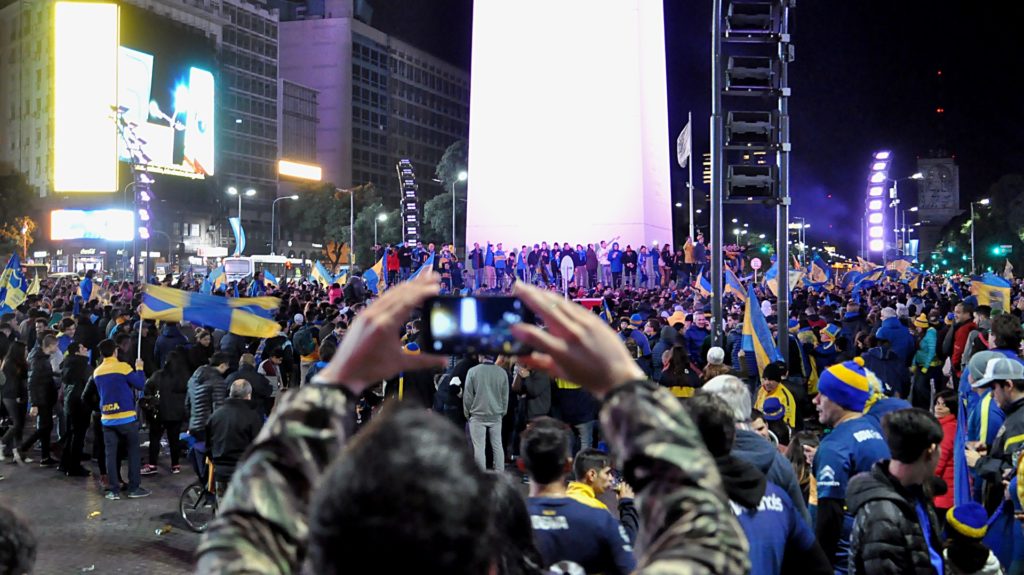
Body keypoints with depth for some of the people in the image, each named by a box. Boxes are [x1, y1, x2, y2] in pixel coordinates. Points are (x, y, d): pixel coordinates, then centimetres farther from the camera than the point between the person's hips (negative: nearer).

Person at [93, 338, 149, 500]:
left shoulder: (97, 372, 6)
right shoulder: (123, 367, -9)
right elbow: (140, 384, -6)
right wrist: (139, 368, 9)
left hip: (107, 419, 4)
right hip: (126, 417, -4)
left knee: (111, 454, 5)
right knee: (133, 452, 6)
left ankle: (114, 490, 3)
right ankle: (134, 488, 5)